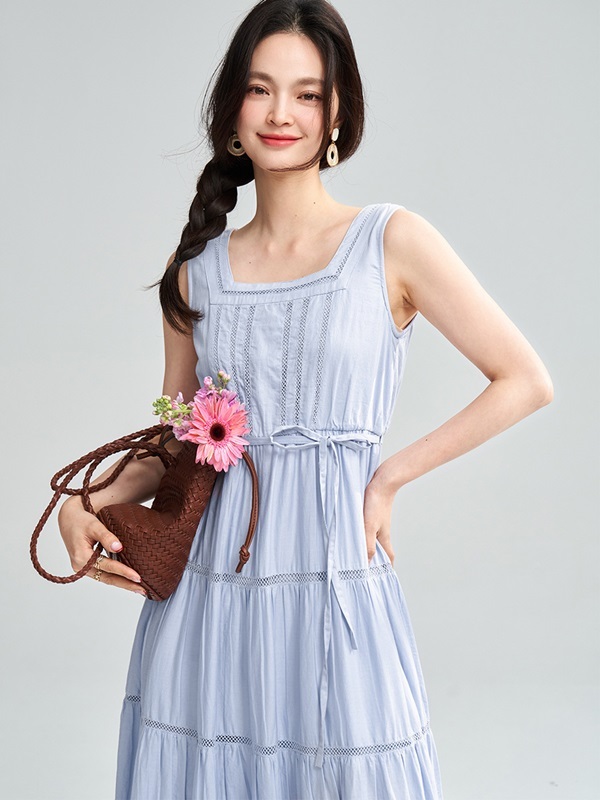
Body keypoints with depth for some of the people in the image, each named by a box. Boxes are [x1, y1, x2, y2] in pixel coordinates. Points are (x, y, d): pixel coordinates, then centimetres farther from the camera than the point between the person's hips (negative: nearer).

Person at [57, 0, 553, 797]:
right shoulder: (197, 268, 7)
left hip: (332, 581, -3)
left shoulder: (392, 241, -3)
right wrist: (89, 502, -3)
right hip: (204, 589, 3)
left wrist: (390, 476, -5)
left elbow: (527, 382, -4)